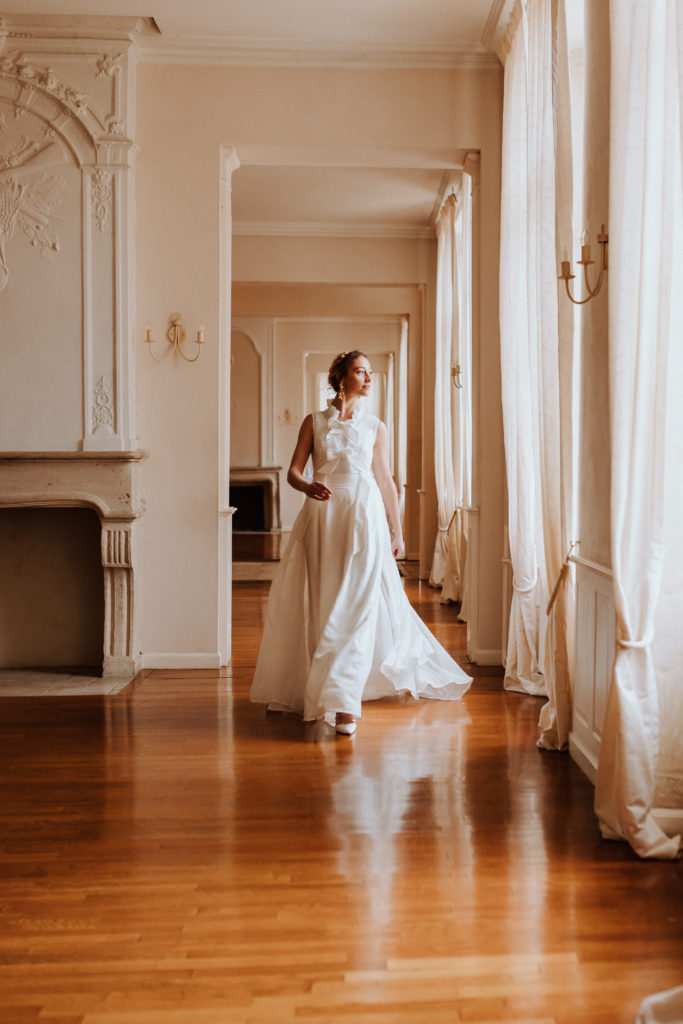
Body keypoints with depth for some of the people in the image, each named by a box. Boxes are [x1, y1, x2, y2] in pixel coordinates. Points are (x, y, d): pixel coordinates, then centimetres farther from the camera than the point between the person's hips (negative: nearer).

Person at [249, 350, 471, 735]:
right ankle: (319, 689, 21)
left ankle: (344, 702, -10)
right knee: (321, 604, 5)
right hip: (322, 516, 1)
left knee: (357, 607, -10)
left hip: (364, 517, -1)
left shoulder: (376, 426, 10)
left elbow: (386, 480, 10)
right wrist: (308, 487, -18)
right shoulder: (315, 422, 8)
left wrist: (398, 531, 8)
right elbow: (293, 471, 5)